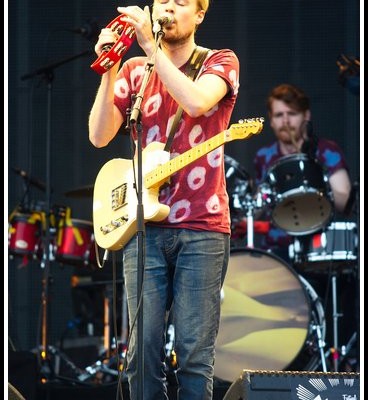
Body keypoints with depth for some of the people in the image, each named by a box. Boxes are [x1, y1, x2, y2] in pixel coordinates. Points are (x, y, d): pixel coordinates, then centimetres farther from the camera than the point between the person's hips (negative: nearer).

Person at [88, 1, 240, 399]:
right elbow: (99, 136, 2)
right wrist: (109, 71, -10)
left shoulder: (220, 62, 4)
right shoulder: (134, 70, 13)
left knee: (194, 355, -5)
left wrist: (149, 45, -21)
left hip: (202, 227, -3)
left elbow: (196, 102, -19)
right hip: (144, 227, 3)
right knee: (141, 351, -1)